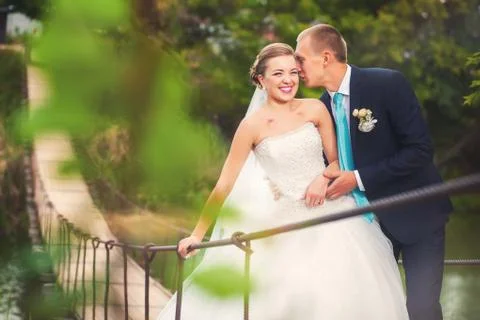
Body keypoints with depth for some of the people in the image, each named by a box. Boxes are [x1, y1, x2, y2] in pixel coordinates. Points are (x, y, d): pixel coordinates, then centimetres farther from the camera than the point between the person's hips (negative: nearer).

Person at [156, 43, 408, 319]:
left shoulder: (315, 109, 1)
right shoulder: (253, 125, -5)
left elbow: (337, 160, 9)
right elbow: (224, 184, -2)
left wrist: (324, 177, -14)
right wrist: (198, 234, -3)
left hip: (332, 216, 2)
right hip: (287, 225, -2)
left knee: (342, 295, -5)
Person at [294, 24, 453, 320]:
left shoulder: (388, 84, -17)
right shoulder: (322, 105, 0)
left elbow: (420, 149, -21)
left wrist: (359, 179, -23)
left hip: (415, 212, -5)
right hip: (366, 216, 5)